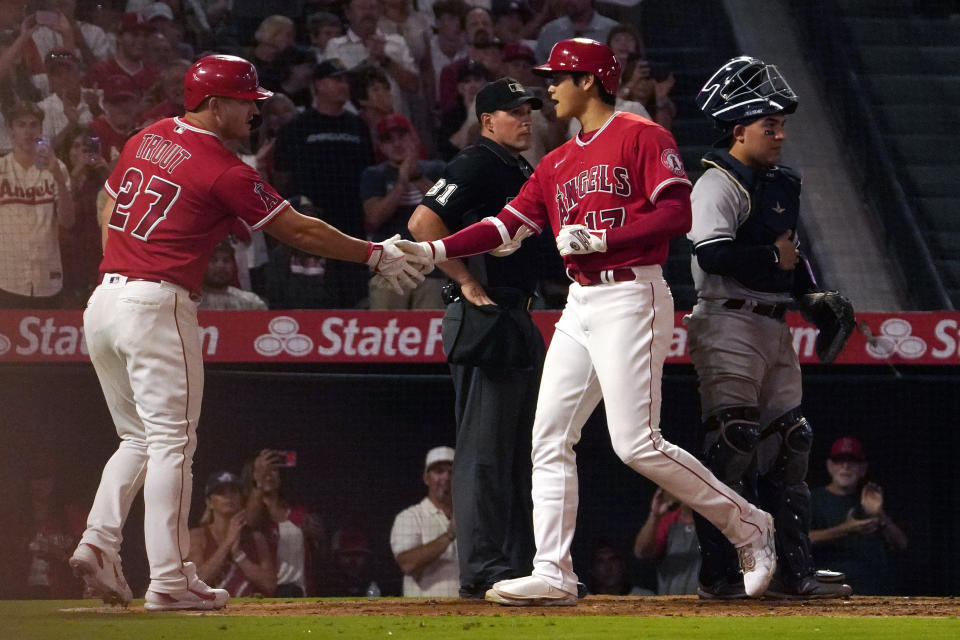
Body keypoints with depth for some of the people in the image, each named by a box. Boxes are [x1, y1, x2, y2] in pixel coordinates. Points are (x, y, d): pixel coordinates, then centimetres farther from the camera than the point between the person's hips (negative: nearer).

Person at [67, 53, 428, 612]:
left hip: (104, 299, 8)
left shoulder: (145, 141, 13)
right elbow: (297, 230, -4)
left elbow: (109, 211, 20)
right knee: (171, 442, -4)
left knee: (140, 439, 17)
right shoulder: (224, 170, -9)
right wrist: (375, 255, 5)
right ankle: (170, 581, -7)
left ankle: (99, 542, 0)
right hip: (157, 306, -8)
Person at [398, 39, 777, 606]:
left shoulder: (642, 138, -6)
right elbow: (507, 226, 15)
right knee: (550, 439, 2)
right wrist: (433, 251, 5)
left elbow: (677, 215, -15)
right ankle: (554, 575, 3)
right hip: (581, 304, 9)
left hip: (631, 298, -9)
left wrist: (598, 239, -18)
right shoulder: (557, 163, 18)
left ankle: (748, 526, -1)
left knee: (637, 444, -15)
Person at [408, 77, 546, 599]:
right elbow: (423, 222, -22)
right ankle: (483, 571, -10)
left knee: (519, 449, 13)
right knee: (484, 448, -10)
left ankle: (518, 566, 18)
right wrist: (467, 284, -20)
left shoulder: (523, 173, 19)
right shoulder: (476, 166, -10)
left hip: (518, 316, 10)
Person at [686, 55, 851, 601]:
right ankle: (719, 574, -8)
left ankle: (796, 572, 13)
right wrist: (773, 257, -16)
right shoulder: (718, 184, -11)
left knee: (789, 444, 9)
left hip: (775, 326, 10)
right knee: (731, 443, -10)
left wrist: (812, 292, 15)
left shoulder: (781, 184, 17)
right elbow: (713, 252, -25)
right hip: (729, 325, -10)